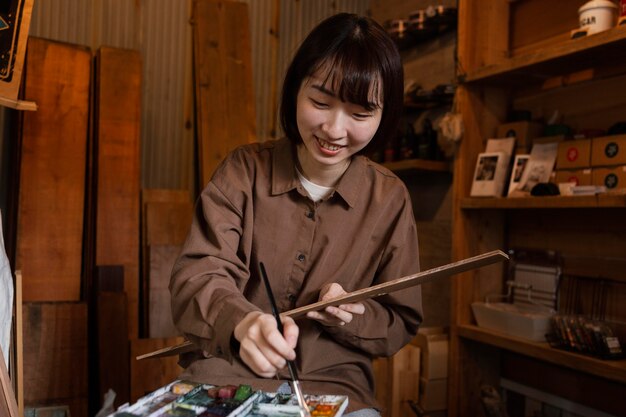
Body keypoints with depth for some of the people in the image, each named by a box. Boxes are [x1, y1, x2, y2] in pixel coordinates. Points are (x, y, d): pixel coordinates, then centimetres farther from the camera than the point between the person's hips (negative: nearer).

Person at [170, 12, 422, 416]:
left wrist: (350, 316, -17)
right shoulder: (244, 169, -2)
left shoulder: (390, 198, -2)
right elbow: (197, 274, -12)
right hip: (226, 374, -1)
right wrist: (241, 321, -33)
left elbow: (401, 325, 5)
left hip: (332, 384, 2)